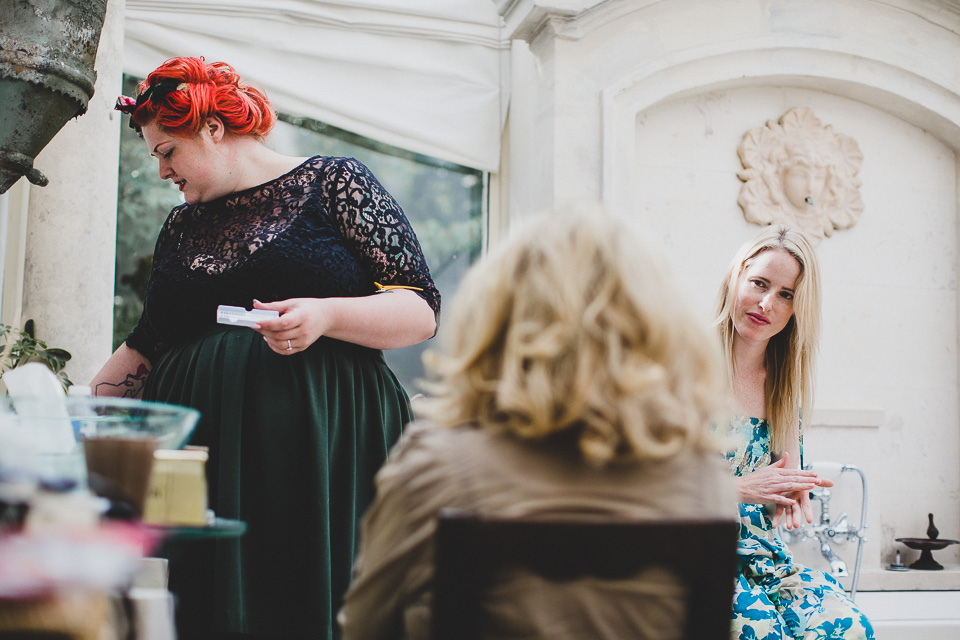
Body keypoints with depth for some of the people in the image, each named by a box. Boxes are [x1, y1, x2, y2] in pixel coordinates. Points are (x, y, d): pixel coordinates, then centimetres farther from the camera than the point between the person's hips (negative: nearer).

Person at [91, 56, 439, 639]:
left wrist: (327, 316, -18)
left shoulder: (334, 182, 3)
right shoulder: (183, 226, 20)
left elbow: (423, 311, -4)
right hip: (202, 449, 5)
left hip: (322, 445, -4)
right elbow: (147, 349, 26)